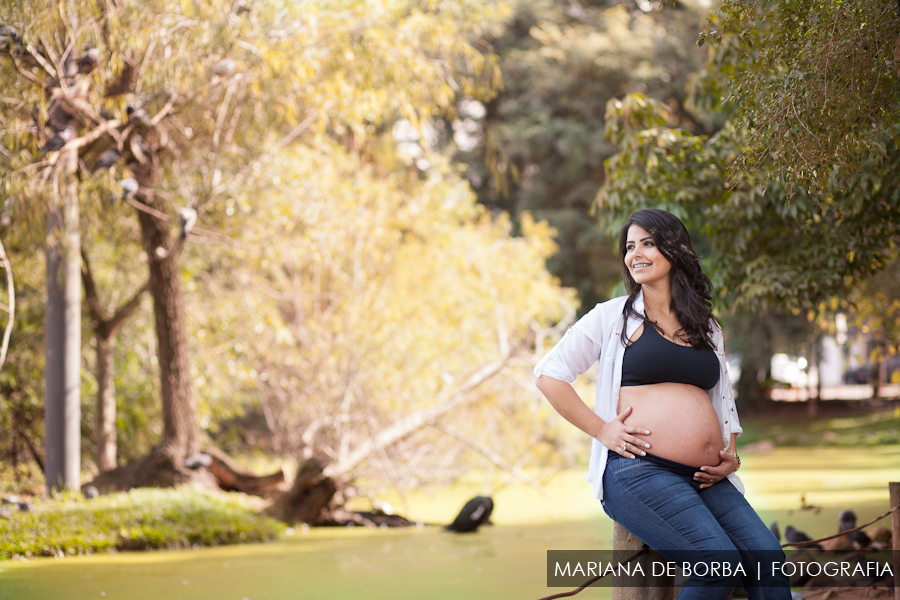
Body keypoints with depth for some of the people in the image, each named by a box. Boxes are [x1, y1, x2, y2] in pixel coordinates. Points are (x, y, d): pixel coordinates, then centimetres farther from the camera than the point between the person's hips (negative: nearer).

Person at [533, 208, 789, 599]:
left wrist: (731, 456, 10)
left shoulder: (707, 329, 21)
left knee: (767, 562, -13)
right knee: (720, 564, -25)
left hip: (705, 479, 6)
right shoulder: (614, 316, 7)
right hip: (638, 471, -5)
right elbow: (549, 374, 4)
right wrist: (601, 429, -5)